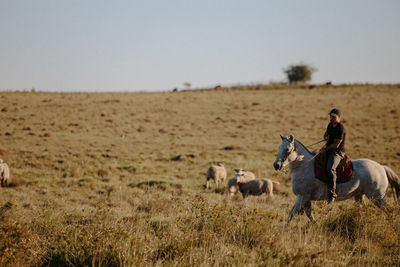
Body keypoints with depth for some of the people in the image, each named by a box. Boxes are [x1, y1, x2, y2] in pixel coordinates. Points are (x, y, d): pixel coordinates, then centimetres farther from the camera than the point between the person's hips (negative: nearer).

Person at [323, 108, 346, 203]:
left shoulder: (340, 128, -17)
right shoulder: (330, 125, 11)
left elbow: (336, 145, -19)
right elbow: (325, 134, 30)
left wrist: (326, 148, -7)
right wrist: (326, 137, 6)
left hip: (337, 152, -10)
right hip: (328, 151, 10)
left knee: (330, 168, -33)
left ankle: (332, 192, -33)